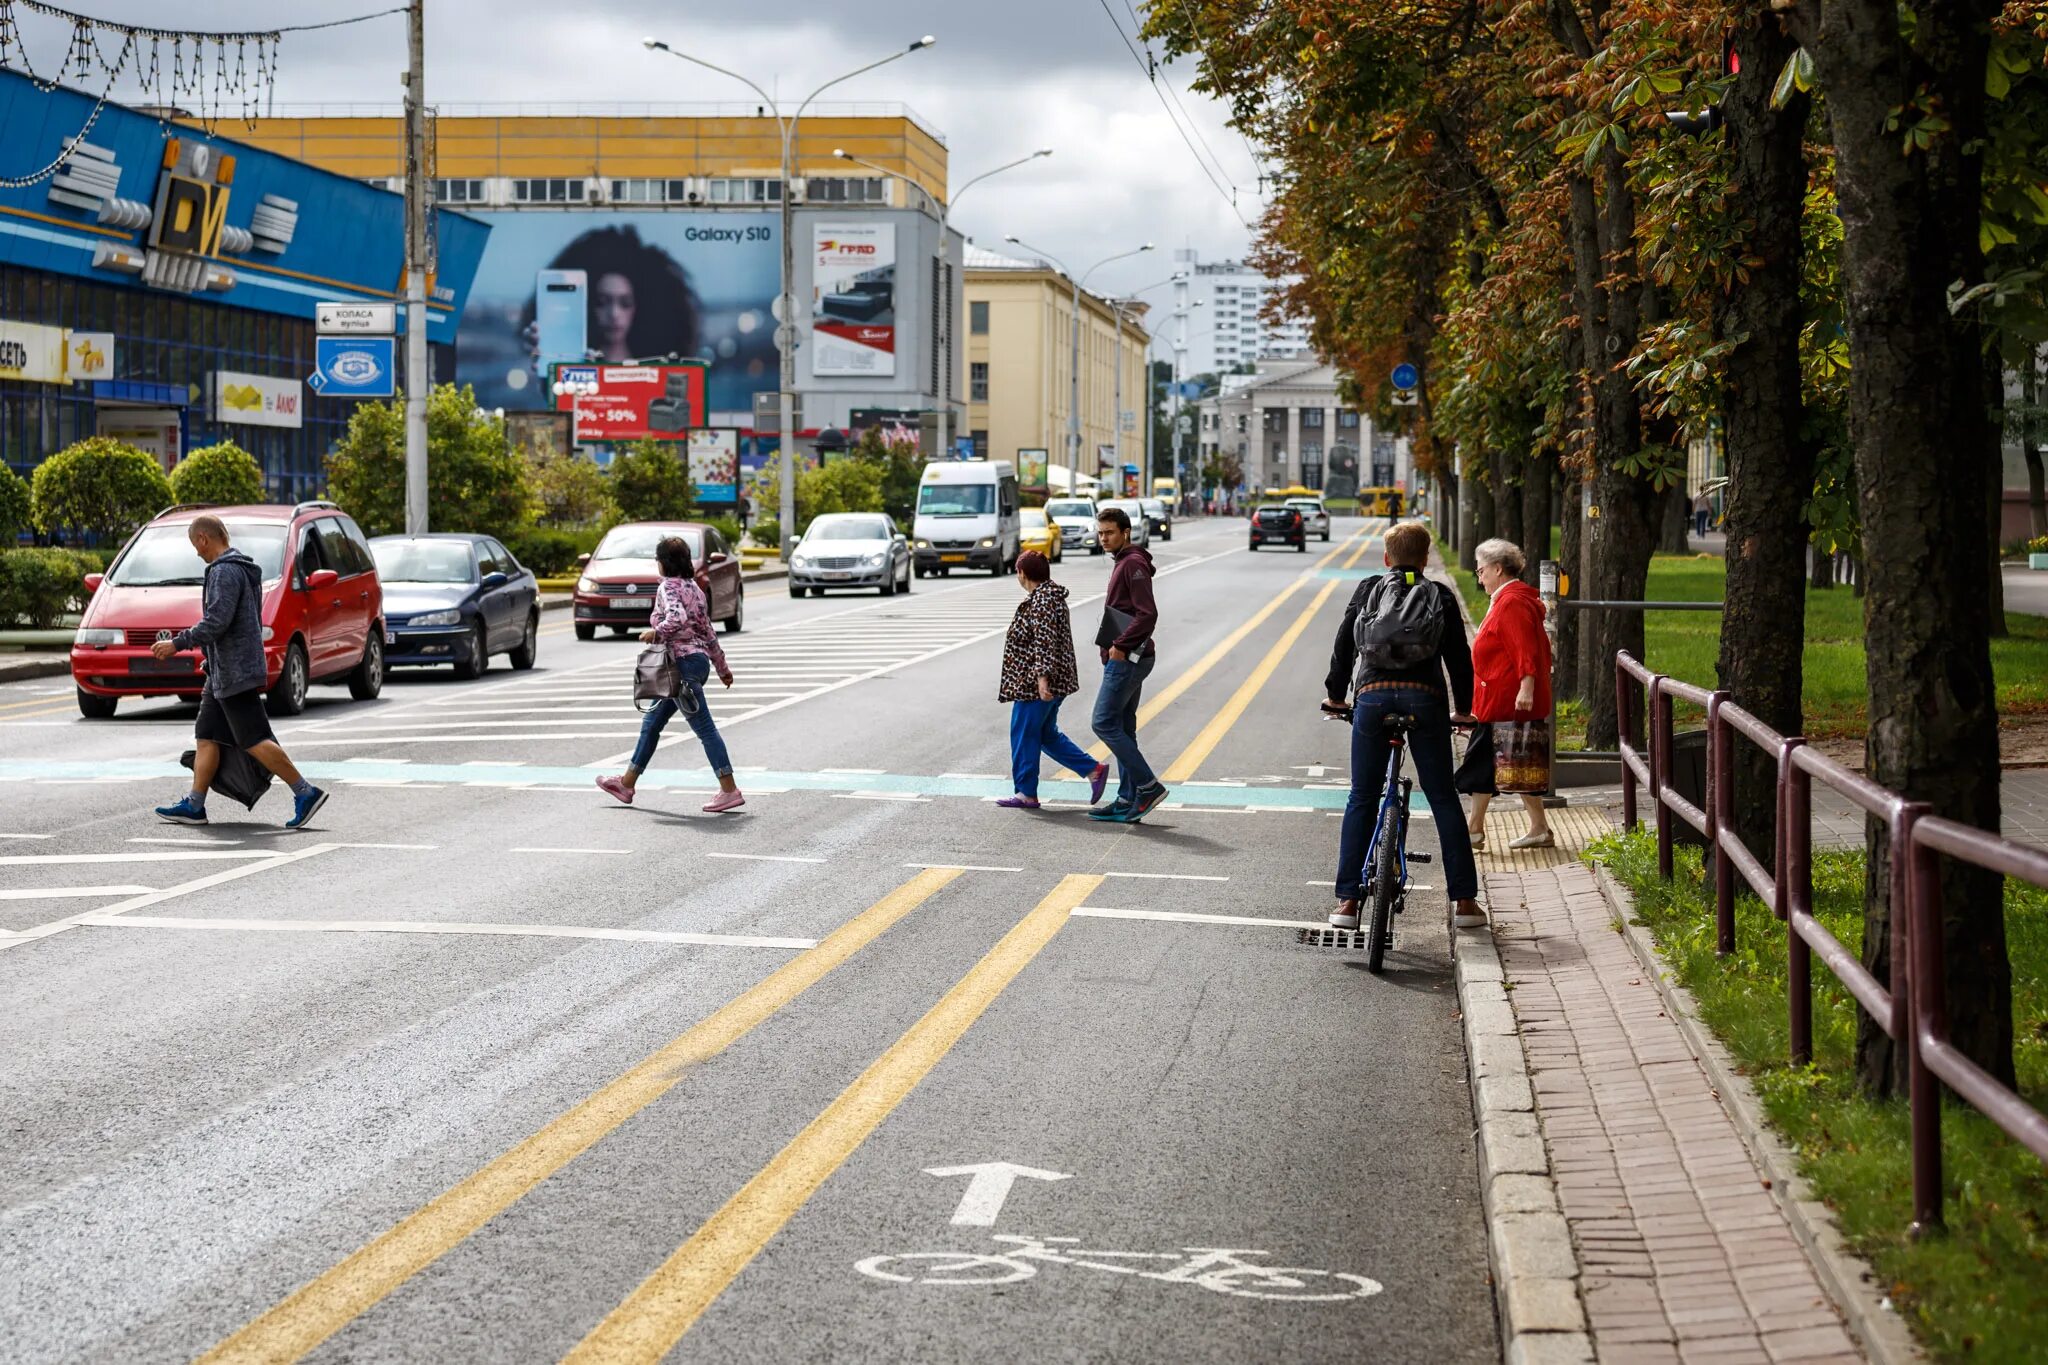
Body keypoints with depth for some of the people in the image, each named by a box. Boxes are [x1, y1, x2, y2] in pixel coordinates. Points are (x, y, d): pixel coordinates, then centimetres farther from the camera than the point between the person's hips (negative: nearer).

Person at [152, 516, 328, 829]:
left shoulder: (224, 572, -15)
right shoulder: (244, 569, 18)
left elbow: (216, 622, -24)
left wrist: (178, 643, -17)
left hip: (234, 672, -11)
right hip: (222, 674, 11)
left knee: (254, 740, -10)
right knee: (206, 736, 11)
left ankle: (305, 793, -9)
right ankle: (194, 805, 13)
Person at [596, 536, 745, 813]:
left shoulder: (668, 587, -12)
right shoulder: (693, 587, 14)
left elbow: (677, 618, -32)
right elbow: (708, 631, 18)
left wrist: (656, 633, -15)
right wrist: (722, 667, 22)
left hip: (683, 663, -10)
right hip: (698, 659, 10)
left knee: (704, 727, -8)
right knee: (652, 723, 17)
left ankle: (730, 791, -8)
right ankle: (627, 783, 25)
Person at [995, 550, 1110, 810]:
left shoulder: (1041, 602, -18)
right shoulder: (1051, 596, 15)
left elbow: (1044, 643, -25)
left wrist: (1042, 677, -29)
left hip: (1034, 684, -11)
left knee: (1024, 735, -1)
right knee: (1046, 734, 17)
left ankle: (1026, 794, 6)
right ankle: (1094, 769, 14)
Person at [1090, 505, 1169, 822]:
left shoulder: (1133, 564, -14)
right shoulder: (1123, 563, 18)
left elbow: (1147, 614, -23)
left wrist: (1120, 646, -20)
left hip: (1126, 659, -11)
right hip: (1125, 658, 11)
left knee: (1105, 723, -10)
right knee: (1122, 728, 11)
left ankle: (1148, 785, -9)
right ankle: (1128, 801, 13)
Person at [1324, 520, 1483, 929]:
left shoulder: (1368, 590, 13)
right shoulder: (1440, 596, 12)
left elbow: (1344, 644, 11)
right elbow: (1458, 654, 11)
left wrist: (1335, 694, 23)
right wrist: (1463, 707, 22)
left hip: (1372, 695, 0)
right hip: (1425, 697, 0)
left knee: (1361, 800, 8)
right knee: (1443, 799, 7)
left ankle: (1347, 902, 4)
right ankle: (1464, 899, 6)